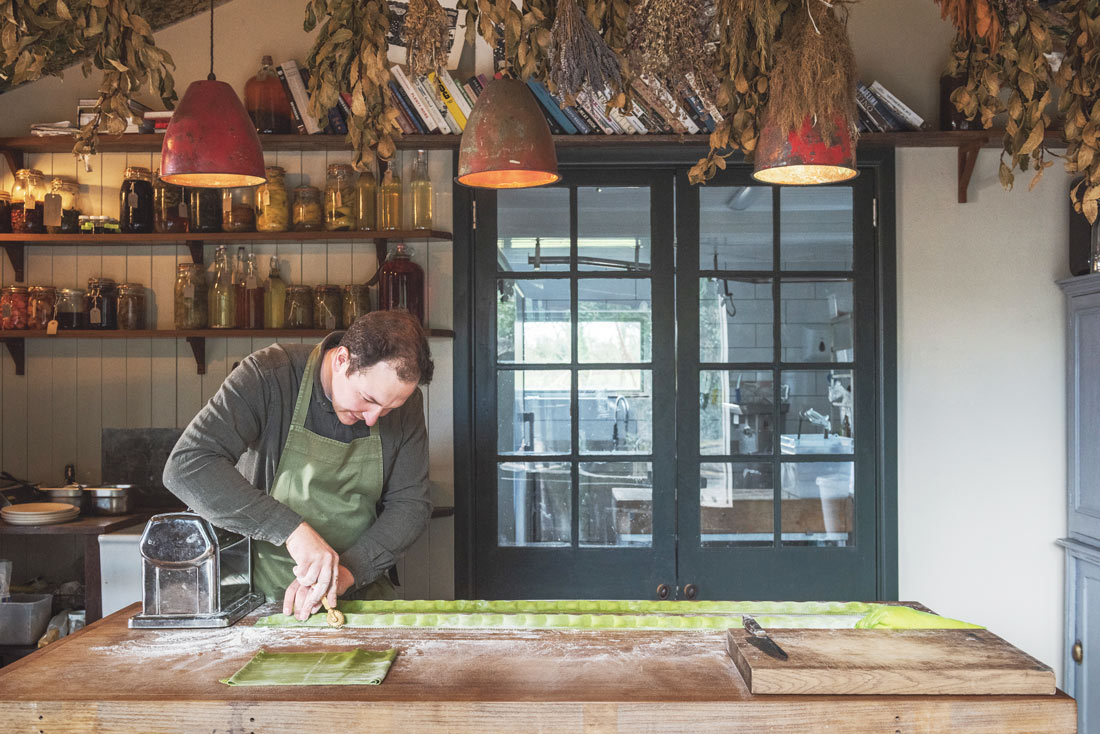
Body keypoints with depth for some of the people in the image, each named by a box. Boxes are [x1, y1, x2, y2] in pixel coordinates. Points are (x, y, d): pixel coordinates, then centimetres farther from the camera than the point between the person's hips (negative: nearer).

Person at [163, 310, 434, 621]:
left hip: (359, 594, 2)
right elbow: (187, 466, -23)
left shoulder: (405, 401, -3)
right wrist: (291, 528, -31)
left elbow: (411, 504, -1)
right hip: (263, 594, -2)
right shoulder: (268, 376, -14)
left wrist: (347, 572, -16)